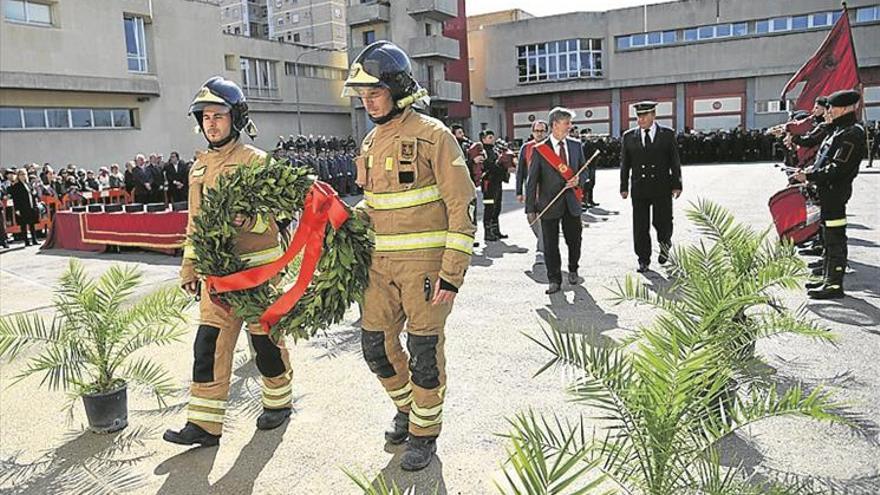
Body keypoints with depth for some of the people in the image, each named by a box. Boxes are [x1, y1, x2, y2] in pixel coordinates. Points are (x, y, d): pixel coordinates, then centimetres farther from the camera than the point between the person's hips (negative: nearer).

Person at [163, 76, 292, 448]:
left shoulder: (255, 160, -7)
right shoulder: (200, 166, 13)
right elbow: (195, 222, 18)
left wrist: (245, 218, -33)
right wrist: (189, 268, 17)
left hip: (257, 266, -6)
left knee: (265, 338, 6)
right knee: (209, 342, 3)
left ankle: (279, 402, 27)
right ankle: (204, 424, 10)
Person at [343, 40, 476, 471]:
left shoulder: (432, 135, -10)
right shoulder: (371, 142, 12)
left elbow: (463, 206, -13)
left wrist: (452, 273, -17)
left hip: (425, 262, -7)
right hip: (381, 264, 7)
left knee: (424, 351, 3)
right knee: (377, 345, 11)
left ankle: (424, 432, 23)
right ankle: (406, 405, 38)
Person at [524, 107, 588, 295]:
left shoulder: (575, 145, 7)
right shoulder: (539, 150, -5)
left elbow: (584, 170, 16)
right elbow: (531, 181, -4)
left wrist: (578, 180, -8)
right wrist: (530, 209, -7)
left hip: (571, 203, 3)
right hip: (550, 204, -3)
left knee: (574, 240, 11)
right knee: (550, 245, 2)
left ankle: (573, 270, 38)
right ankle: (554, 280, 16)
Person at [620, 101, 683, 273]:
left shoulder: (667, 134, 3)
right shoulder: (629, 136, 6)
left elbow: (675, 161, 3)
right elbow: (624, 163, 7)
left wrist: (676, 184, -2)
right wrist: (624, 187, 2)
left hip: (662, 188, -1)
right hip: (639, 189, 1)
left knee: (662, 222, 1)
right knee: (640, 226, 2)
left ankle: (664, 244, 34)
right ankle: (643, 260, 14)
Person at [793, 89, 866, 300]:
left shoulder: (851, 134, -16)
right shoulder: (839, 131, 16)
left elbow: (837, 169, -22)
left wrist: (809, 176, -19)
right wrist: (809, 174, 10)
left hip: (835, 192, -10)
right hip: (828, 192, 10)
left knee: (835, 238, -6)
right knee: (829, 237, 16)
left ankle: (835, 285, -1)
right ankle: (830, 280, 26)